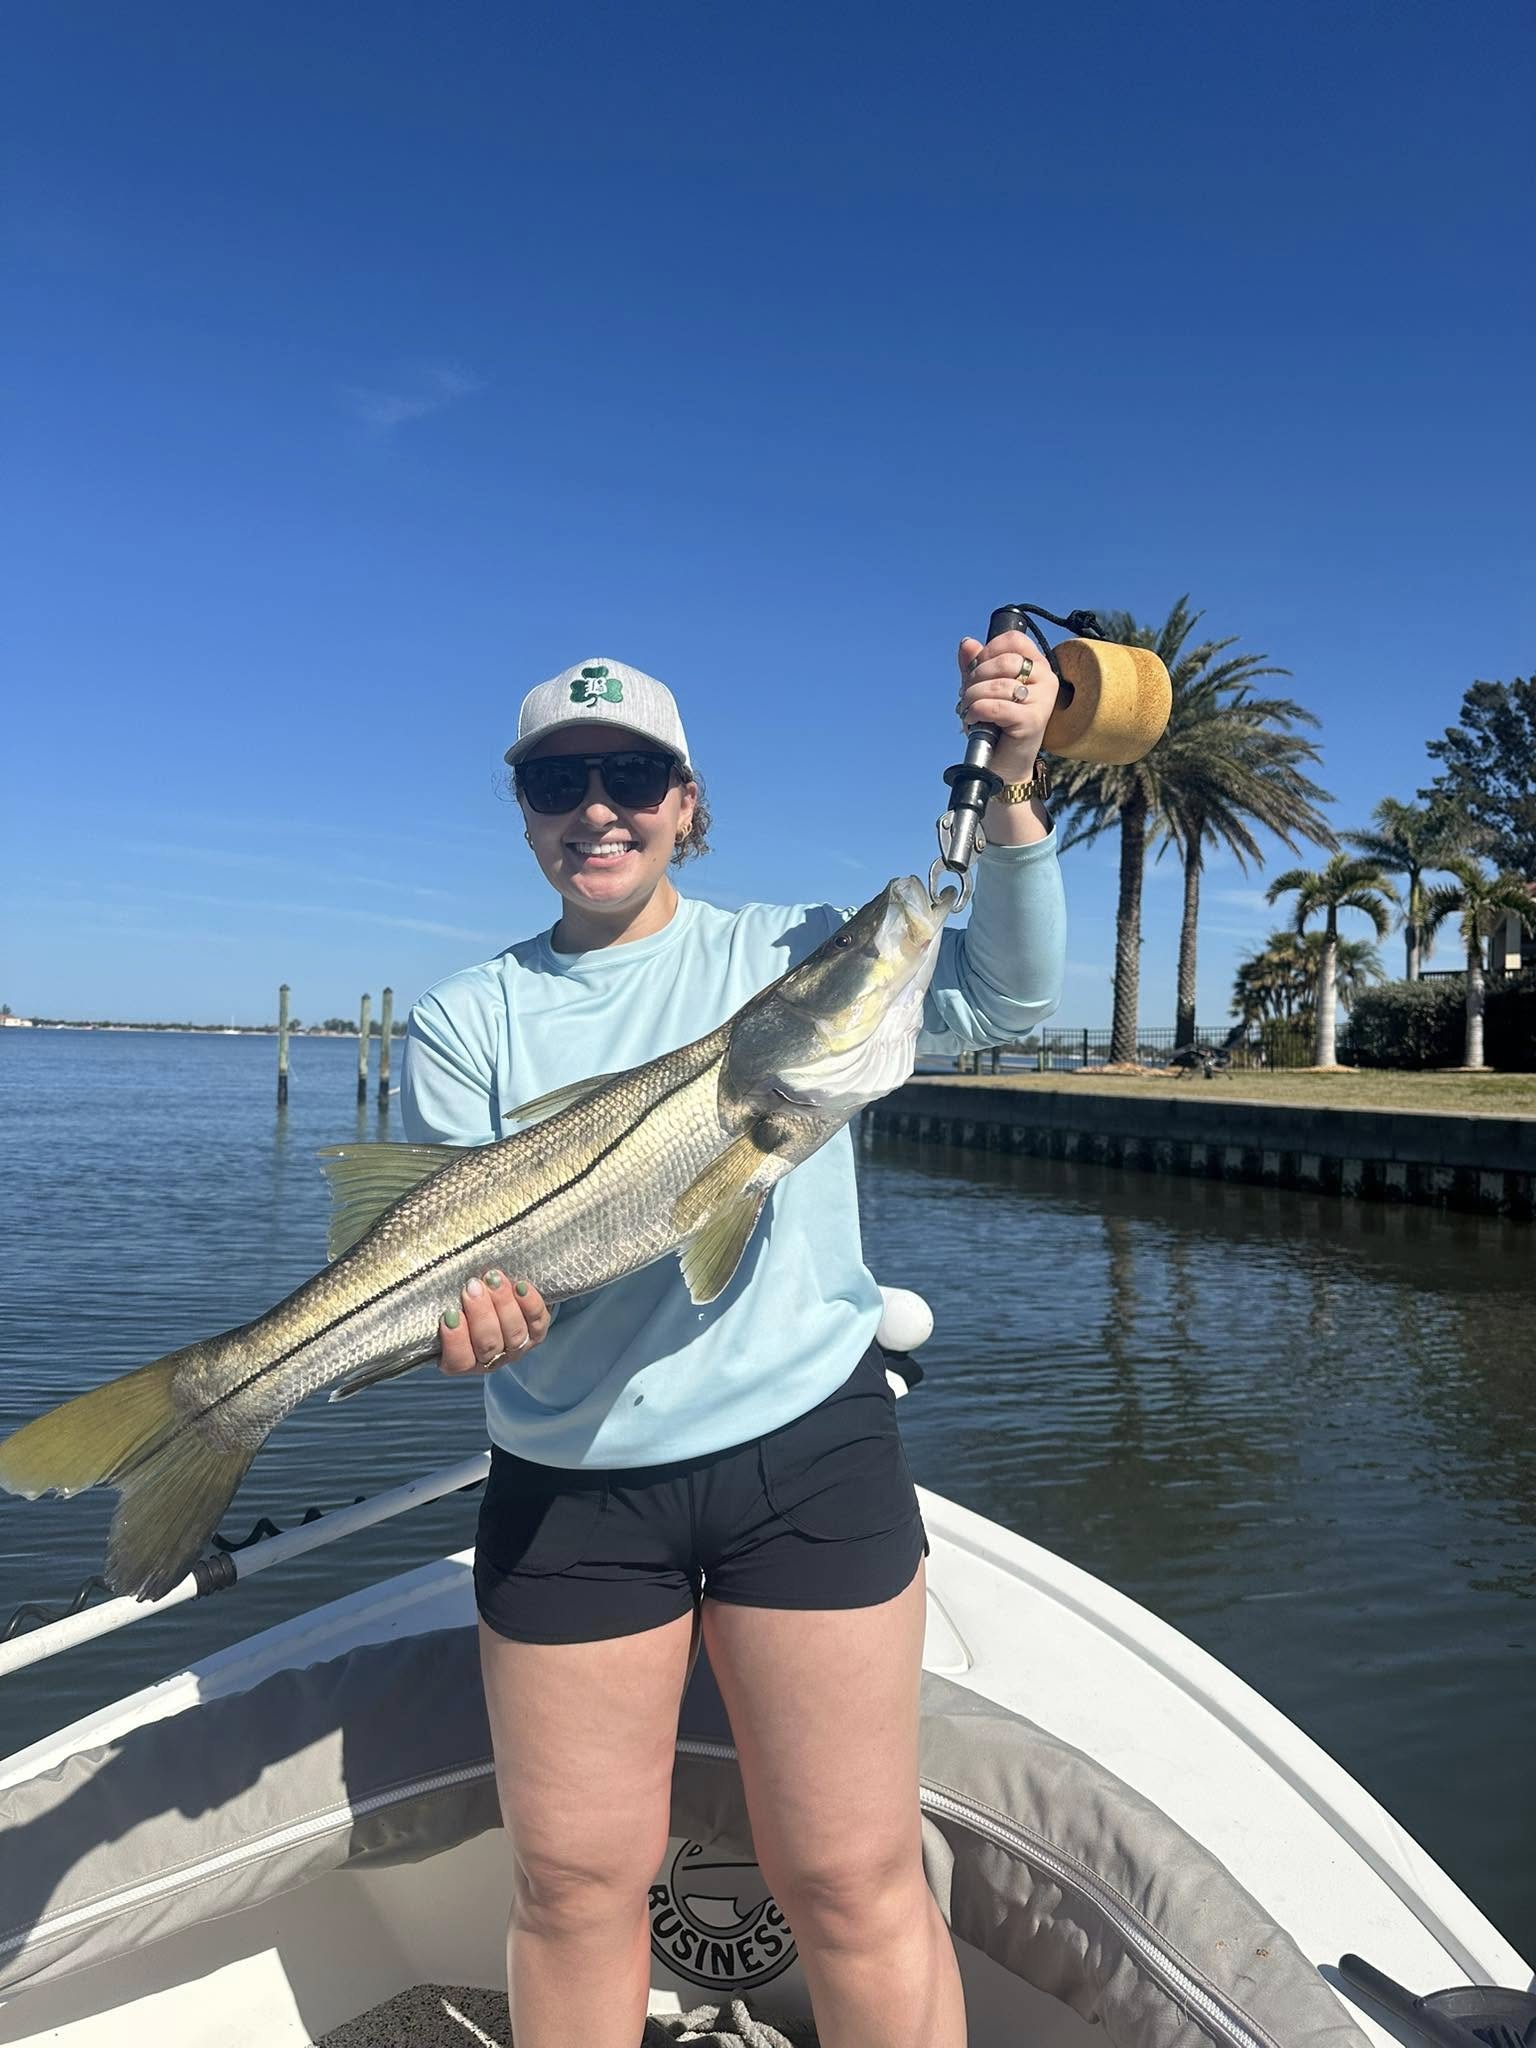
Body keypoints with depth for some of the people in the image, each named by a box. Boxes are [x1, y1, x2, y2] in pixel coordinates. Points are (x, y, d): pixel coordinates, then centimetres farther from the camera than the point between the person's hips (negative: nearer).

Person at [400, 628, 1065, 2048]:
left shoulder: (791, 952, 1)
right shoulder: (465, 1023, 4)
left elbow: (1002, 996, -10)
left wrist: (1008, 791, -23)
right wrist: (464, 1308, -24)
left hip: (805, 1452, -1)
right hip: (568, 1491, 2)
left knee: (851, 1880, 7)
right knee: (574, 1880, 15)